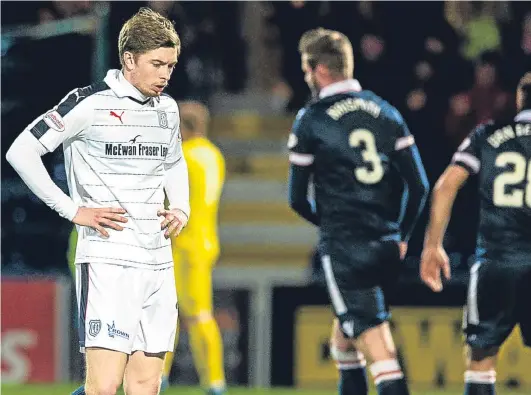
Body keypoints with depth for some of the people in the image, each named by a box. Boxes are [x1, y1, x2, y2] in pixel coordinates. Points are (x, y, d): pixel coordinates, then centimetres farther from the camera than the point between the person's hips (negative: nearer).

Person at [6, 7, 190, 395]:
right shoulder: (90, 104, -8)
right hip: (108, 260, -7)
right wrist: (73, 210, -10)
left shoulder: (168, 108, 13)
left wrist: (181, 209, 14)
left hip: (159, 263, 7)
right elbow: (21, 152, -8)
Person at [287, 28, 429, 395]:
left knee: (377, 345, -10)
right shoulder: (386, 112, 8)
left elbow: (298, 200, 0)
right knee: (344, 329, 25)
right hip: (387, 248, 6)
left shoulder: (311, 121, -5)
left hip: (344, 248, -6)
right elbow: (419, 185, 5)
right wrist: (401, 235, 18)